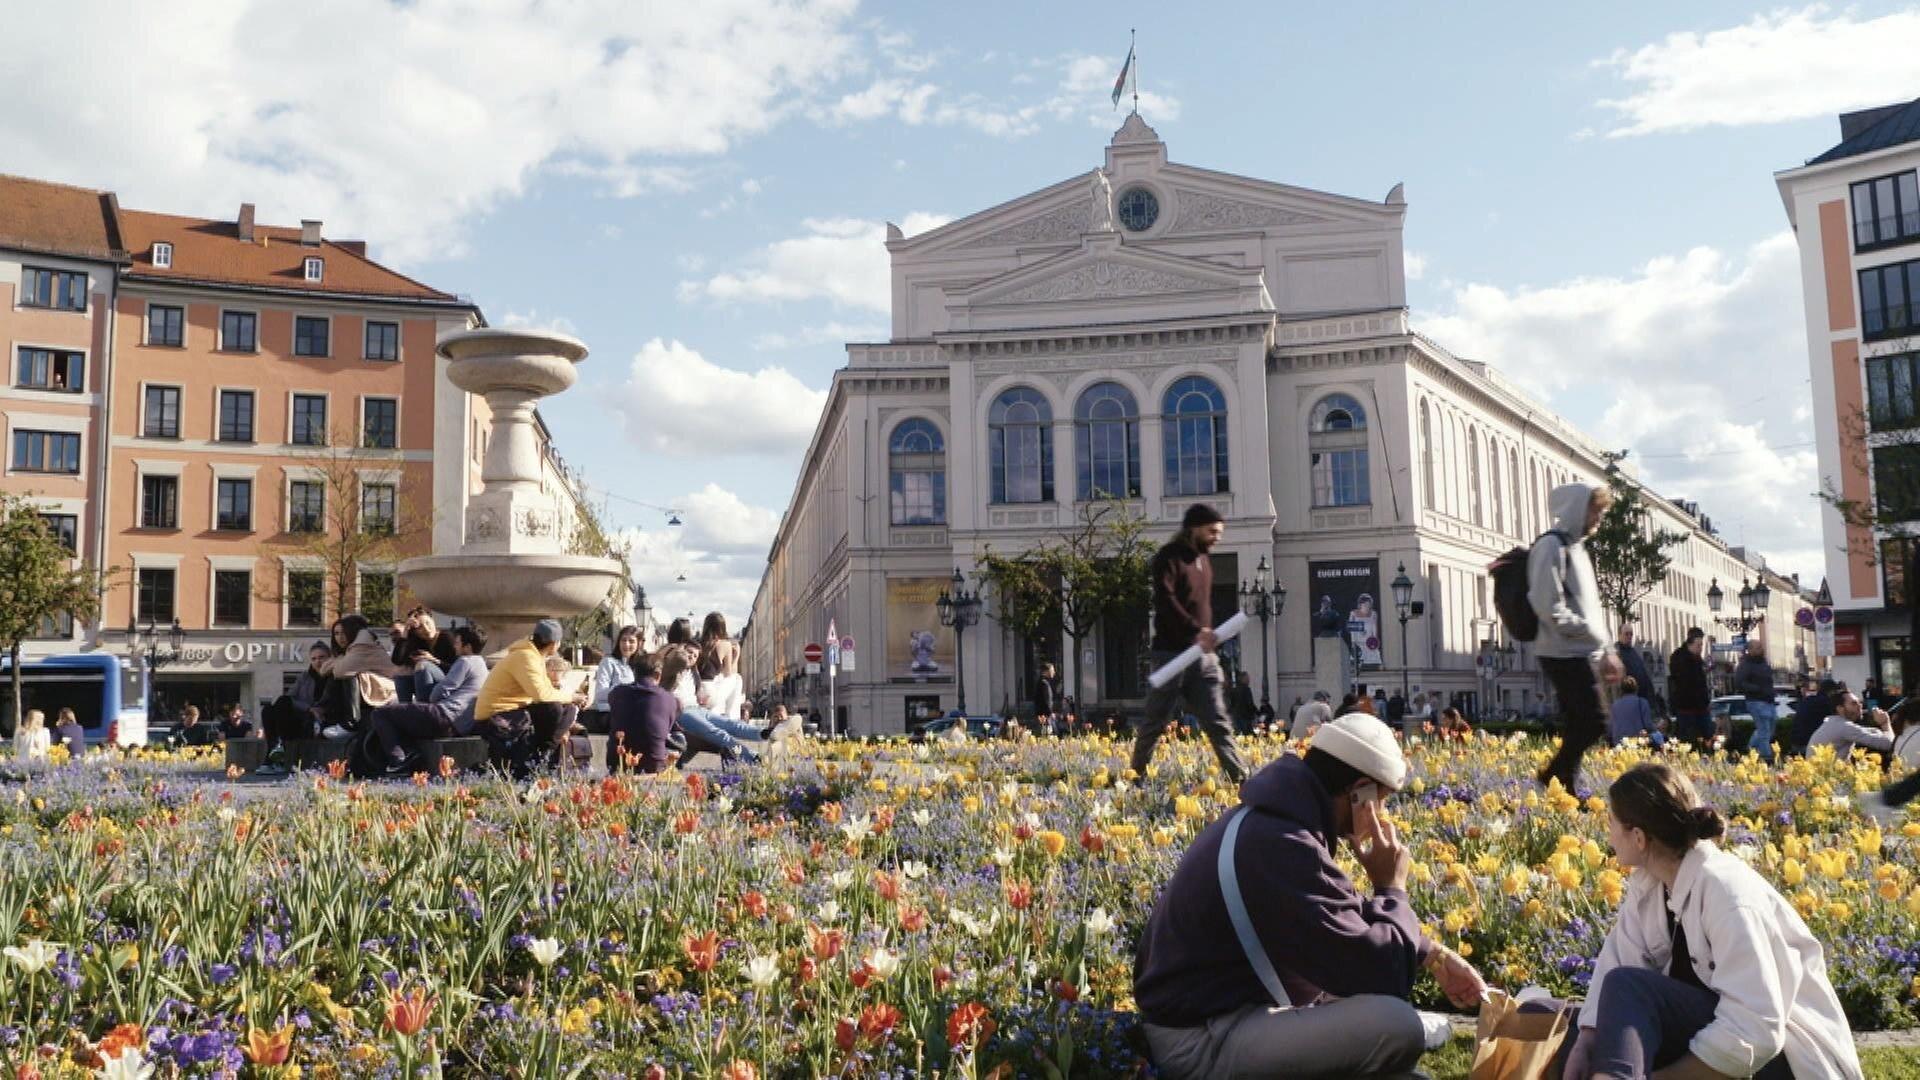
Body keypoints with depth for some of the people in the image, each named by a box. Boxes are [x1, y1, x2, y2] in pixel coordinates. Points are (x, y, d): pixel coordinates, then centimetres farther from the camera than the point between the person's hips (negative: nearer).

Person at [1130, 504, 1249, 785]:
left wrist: (1208, 636, 15)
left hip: (1202, 655, 7)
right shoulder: (1168, 557, -9)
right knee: (1156, 722, 3)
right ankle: (1135, 776, 18)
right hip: (1172, 653, -7)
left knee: (1217, 722, 2)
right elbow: (1166, 601, -22)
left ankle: (1241, 778, -1)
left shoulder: (1203, 560, 17)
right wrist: (1196, 631, -31)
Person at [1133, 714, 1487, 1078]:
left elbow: (1347, 920, 19)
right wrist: (1392, 888, -9)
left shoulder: (1272, 819, 4)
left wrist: (1433, 955, 10)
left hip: (1230, 1001, 10)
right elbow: (1377, 975, -24)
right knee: (1398, 1026, -23)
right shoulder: (1281, 849, -27)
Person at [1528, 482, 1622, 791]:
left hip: (1583, 655, 9)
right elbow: (1548, 606, -19)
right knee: (1593, 723, -13)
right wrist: (1593, 633, -13)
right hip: (1565, 654, -9)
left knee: (1579, 728, 6)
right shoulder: (1552, 545, -9)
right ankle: (1554, 776, -1)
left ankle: (1563, 788, 10)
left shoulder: (1576, 547, 20)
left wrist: (1604, 651, 16)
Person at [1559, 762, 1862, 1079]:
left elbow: (1753, 1036, -30)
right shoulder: (1647, 882, -1)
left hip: (1780, 1051, -8)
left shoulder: (1727, 894, -25)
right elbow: (1615, 962, -8)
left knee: (1626, 987, -29)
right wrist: (1586, 1044, -22)